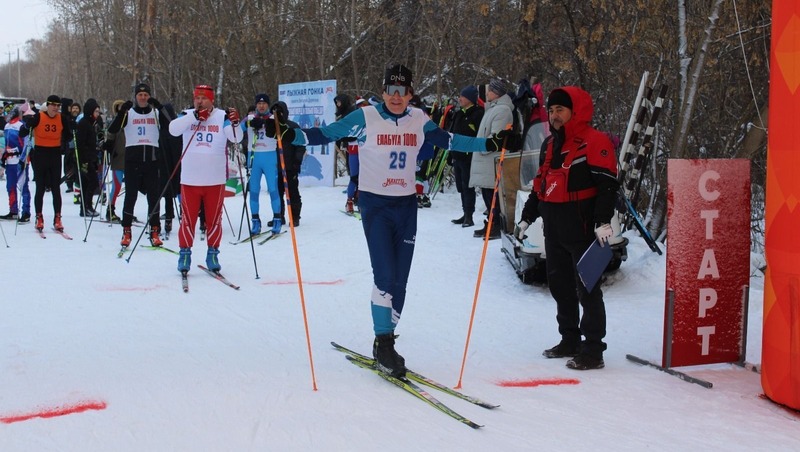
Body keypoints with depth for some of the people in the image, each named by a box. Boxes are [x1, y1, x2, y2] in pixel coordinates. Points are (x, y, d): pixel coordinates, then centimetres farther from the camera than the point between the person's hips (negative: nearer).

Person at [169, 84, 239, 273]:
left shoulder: (222, 117, -2)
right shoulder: (188, 116, 1)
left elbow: (235, 138, -13)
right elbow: (173, 129, -17)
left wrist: (235, 124, -35)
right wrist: (194, 116, -31)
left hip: (215, 179, 0)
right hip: (190, 179, 0)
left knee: (214, 219, 8)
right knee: (188, 219, 5)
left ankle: (213, 254, 19)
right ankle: (185, 254, 16)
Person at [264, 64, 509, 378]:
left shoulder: (419, 120, 4)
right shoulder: (364, 118, -8)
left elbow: (448, 141, 16)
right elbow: (325, 134, -7)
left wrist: (491, 143, 14)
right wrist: (287, 135, -21)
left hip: (406, 205, 4)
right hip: (375, 204, -4)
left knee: (400, 279, 6)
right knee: (385, 275, -13)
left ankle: (385, 342, 20)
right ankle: (383, 344, -2)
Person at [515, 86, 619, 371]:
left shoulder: (595, 142, -10)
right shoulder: (550, 144, 16)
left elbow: (608, 185, -16)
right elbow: (541, 183, 24)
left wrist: (603, 222, -24)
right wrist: (527, 217, 24)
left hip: (581, 227, -9)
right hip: (553, 228, 9)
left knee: (587, 288, -4)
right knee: (560, 285, 15)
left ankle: (593, 350, 0)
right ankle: (569, 341, 27)